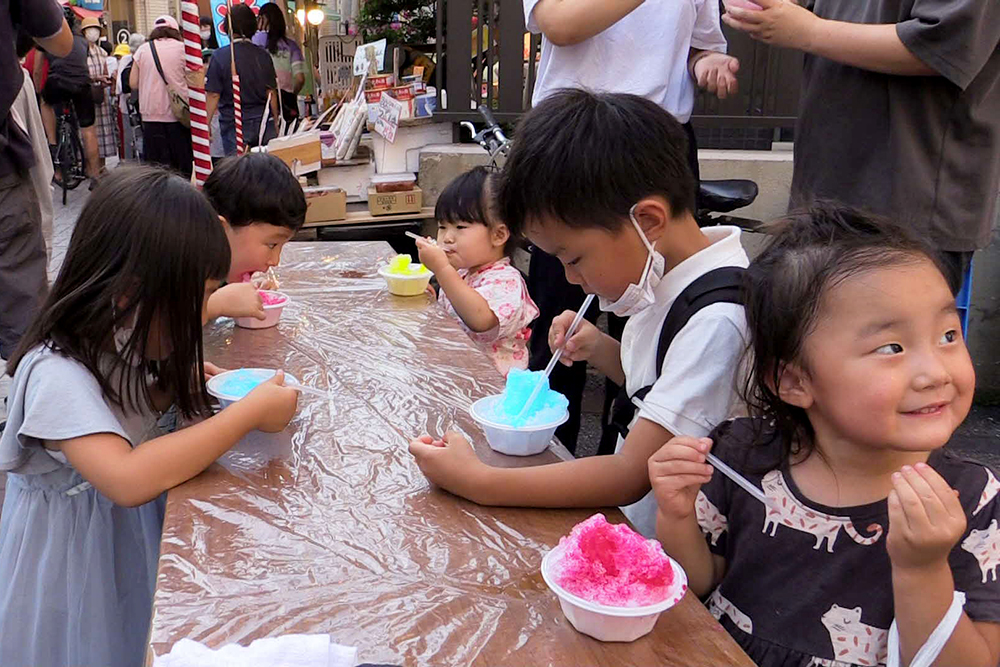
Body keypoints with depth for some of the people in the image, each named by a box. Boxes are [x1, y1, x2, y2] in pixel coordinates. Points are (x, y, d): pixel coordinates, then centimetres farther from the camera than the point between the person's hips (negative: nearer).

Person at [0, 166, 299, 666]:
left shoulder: (118, 343, -6)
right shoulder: (56, 372, -30)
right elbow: (127, 479, -41)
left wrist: (175, 383, -6)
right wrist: (249, 413, -37)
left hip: (131, 534, 7)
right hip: (78, 563, -7)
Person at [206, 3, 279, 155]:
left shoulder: (219, 56, -6)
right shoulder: (263, 55, 3)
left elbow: (213, 95, -8)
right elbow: (272, 93, 6)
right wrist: (275, 123, 16)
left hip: (234, 125, -3)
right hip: (264, 123, 3)